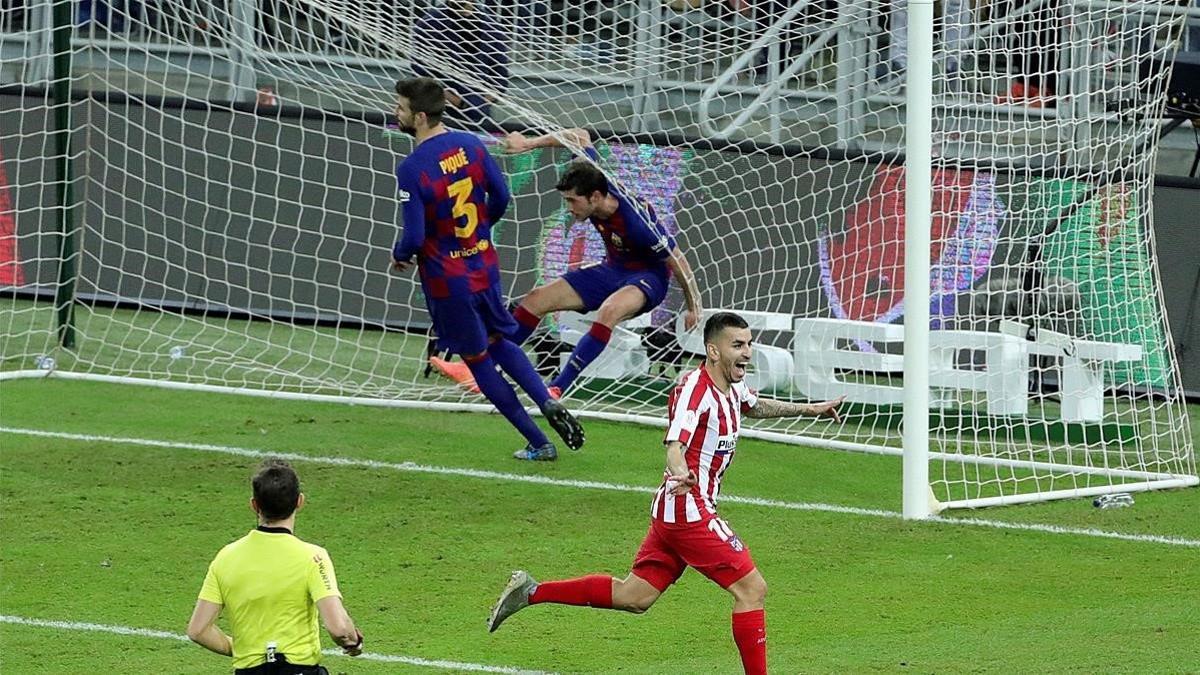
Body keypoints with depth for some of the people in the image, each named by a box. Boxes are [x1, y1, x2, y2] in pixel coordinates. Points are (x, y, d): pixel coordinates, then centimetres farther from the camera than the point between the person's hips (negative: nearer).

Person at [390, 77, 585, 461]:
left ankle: (538, 444, 14)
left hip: (447, 280, -6)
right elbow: (501, 198, 5)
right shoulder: (471, 145, -3)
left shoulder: (412, 169, -23)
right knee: (500, 343, 26)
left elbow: (415, 236, -23)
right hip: (485, 267, 6)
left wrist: (399, 256, -1)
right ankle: (548, 404, 4)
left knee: (478, 361, 10)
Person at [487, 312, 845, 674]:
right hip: (688, 509, -10)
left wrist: (810, 409, 38)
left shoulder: (732, 389, 12)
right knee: (752, 588, -9)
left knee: (631, 597, 13)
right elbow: (675, 444, -31)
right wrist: (681, 474, -52)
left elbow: (756, 406, 37)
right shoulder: (695, 388, -18)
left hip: (673, 510, 10)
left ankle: (530, 591, 16)